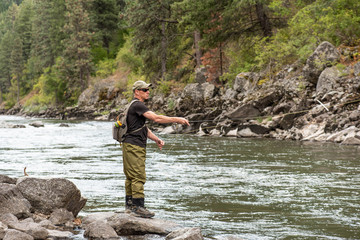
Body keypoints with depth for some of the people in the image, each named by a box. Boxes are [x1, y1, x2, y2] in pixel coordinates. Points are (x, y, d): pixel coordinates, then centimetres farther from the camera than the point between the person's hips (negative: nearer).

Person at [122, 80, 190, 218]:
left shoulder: (136, 106, 20)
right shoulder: (137, 105, -14)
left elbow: (143, 128, 23)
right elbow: (156, 118, -23)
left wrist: (156, 139, 13)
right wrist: (177, 120, -18)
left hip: (132, 146, 11)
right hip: (133, 146, -11)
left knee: (131, 176, 14)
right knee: (138, 177, -11)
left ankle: (129, 204, 21)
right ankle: (138, 207, -11)